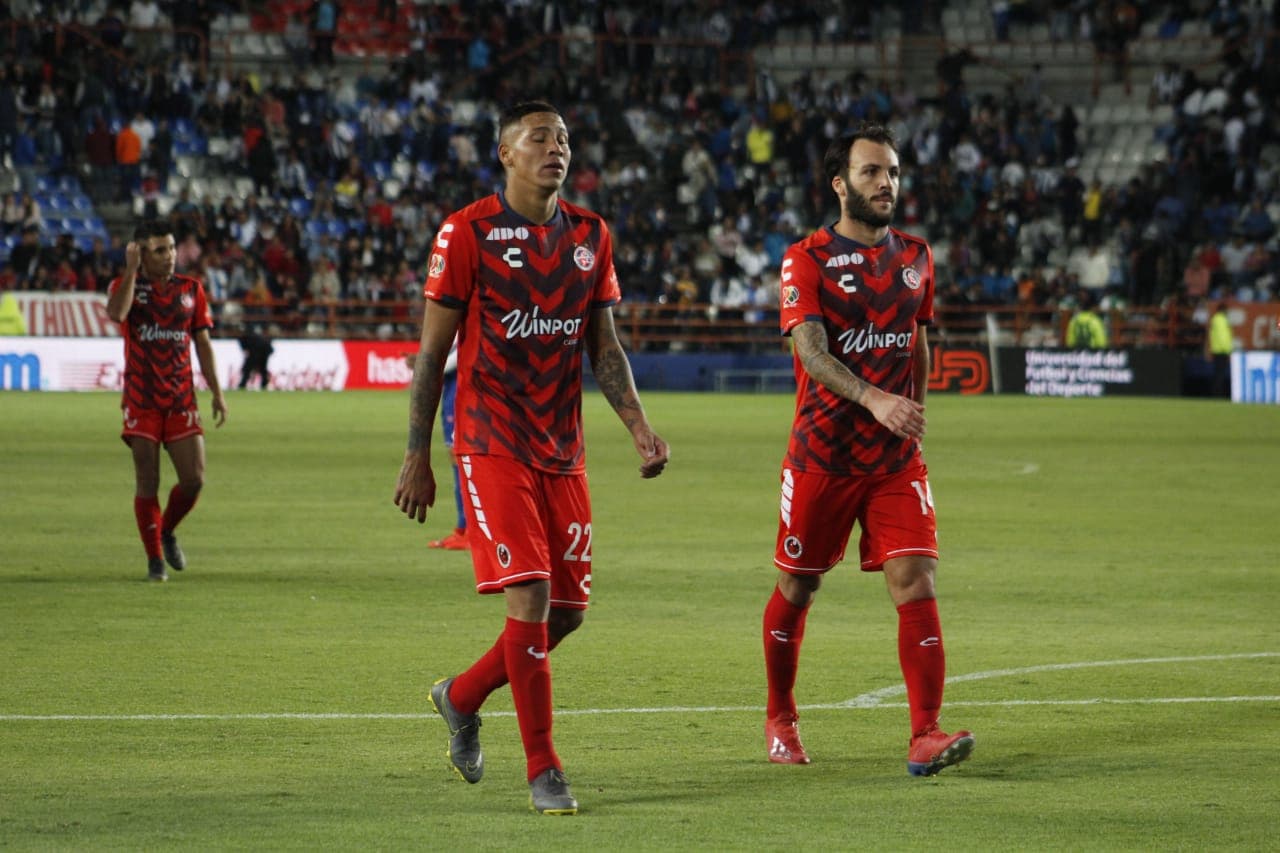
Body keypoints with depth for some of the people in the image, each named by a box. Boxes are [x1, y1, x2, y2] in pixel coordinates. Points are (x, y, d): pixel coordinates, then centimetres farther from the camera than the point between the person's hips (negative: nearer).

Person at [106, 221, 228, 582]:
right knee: (148, 483, -3)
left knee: (194, 479, -4)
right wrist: (131, 269, -20)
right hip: (141, 401, -3)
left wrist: (217, 393, 6)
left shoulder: (191, 289, 8)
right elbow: (116, 313, -25)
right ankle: (155, 558, 7)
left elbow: (203, 344, 11)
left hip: (182, 400, 3)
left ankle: (167, 532, 23)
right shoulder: (126, 286, -1)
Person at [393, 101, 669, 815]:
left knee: (567, 611, 6)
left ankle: (462, 698, 31)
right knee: (530, 600, -14)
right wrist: (417, 457, -4)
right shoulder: (468, 233, -6)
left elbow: (604, 346, 13)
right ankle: (543, 770, -4)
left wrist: (639, 426, -1)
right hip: (492, 446, -6)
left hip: (562, 450, 6)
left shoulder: (590, 235, 9)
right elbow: (433, 351, -3)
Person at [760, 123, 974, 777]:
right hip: (822, 452, -3)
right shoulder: (807, 259, -7)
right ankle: (779, 719, 30)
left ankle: (925, 736, -17)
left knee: (915, 581, -12)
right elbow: (811, 350, -20)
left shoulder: (915, 257, 9)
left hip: (896, 456, 3)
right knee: (797, 588, 9)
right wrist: (872, 398, -34)